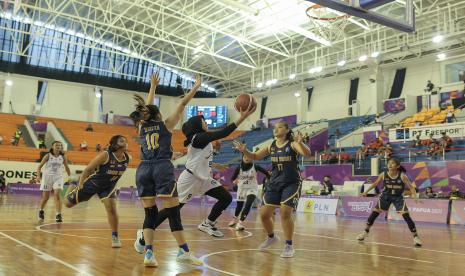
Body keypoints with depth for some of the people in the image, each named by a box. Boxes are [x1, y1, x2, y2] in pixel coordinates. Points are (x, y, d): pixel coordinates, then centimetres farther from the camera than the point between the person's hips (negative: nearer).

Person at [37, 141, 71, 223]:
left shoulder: (63, 157, 2)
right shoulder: (48, 156, -4)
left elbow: (66, 167, 15)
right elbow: (40, 166, 0)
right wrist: (38, 176, -11)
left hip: (58, 177, 1)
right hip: (47, 176, 0)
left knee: (57, 194, -19)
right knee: (45, 197, 8)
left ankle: (58, 215, -19)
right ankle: (41, 211, 37)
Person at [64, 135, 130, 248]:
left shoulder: (128, 158, -14)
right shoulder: (105, 155, -29)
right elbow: (88, 169, -20)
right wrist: (80, 184, -19)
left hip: (108, 187, 2)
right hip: (92, 183, -2)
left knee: (111, 208, -17)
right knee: (68, 203, 11)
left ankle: (115, 236, -2)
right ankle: (73, 185, 45)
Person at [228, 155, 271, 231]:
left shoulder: (255, 167, -15)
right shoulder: (239, 168, -11)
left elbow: (266, 172, -14)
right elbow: (232, 178, -5)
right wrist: (234, 181, -25)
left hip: (252, 189, -2)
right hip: (241, 189, 2)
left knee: (248, 204, -24)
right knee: (239, 205, 18)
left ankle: (240, 223, -23)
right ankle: (235, 219, 47)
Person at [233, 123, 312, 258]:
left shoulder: (293, 144, -7)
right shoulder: (271, 146, 7)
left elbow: (307, 154, -23)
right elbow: (255, 156, 12)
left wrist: (300, 142, -42)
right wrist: (244, 150, -8)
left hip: (291, 183, -5)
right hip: (274, 183, 5)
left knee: (285, 213, -15)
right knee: (264, 214, 4)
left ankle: (289, 245, 2)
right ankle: (271, 237, 32)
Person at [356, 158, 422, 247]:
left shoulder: (402, 176, -22)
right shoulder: (383, 175, -16)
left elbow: (411, 187, -18)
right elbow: (375, 183, 1)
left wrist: (415, 196, -36)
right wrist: (366, 191, 6)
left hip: (398, 197, -2)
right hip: (385, 196, 2)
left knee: (406, 216, -13)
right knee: (374, 213, 2)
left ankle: (415, 237, -3)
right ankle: (365, 232, 20)